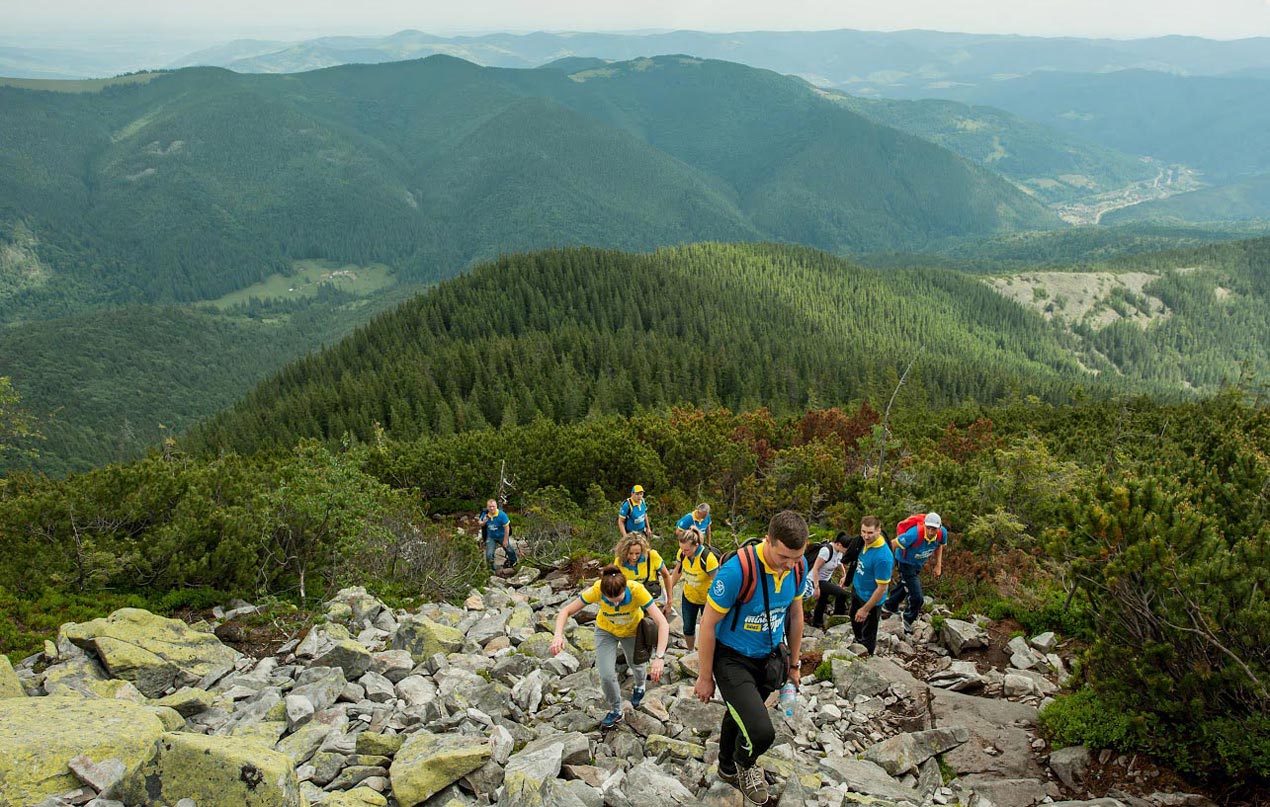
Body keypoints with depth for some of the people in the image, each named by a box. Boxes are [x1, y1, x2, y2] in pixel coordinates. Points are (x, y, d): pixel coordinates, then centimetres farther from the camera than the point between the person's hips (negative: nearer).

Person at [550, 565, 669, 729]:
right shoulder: (596, 590, -37)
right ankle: (615, 710, 20)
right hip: (606, 630, 0)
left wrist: (659, 657, -53)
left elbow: (662, 623, -43)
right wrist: (558, 635, -47)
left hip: (632, 630, 0)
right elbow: (566, 611, -28)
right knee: (606, 675, -10)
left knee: (636, 664, 21)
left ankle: (639, 685, 59)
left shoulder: (637, 590, -41)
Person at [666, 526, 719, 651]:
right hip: (688, 597, 5)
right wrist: (669, 590, 7)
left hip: (706, 599, -5)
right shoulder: (682, 553, -19)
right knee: (688, 628, 18)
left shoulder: (708, 558, -34)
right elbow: (678, 571, 0)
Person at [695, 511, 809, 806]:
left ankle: (728, 769, 54)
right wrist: (705, 677, -11)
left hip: (769, 657, 5)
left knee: (740, 715, 26)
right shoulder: (737, 569, -32)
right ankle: (744, 764, 15)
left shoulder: (799, 566, -13)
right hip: (733, 659, -5)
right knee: (761, 732, -20)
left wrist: (793, 664, 15)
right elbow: (709, 623, -20)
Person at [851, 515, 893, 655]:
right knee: (855, 623, 31)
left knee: (868, 635, 15)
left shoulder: (883, 557, -35)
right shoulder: (865, 541, -13)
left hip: (870, 599, -8)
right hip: (857, 589, 8)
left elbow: (882, 588, -27)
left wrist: (865, 609, -20)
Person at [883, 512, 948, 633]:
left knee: (906, 585, 30)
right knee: (916, 597, -8)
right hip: (906, 562, -7)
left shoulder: (942, 532, -24)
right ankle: (908, 620, 22)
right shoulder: (915, 534, -44)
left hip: (919, 563, 7)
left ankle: (889, 607, 57)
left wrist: (938, 565, 2)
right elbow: (893, 544, -32)